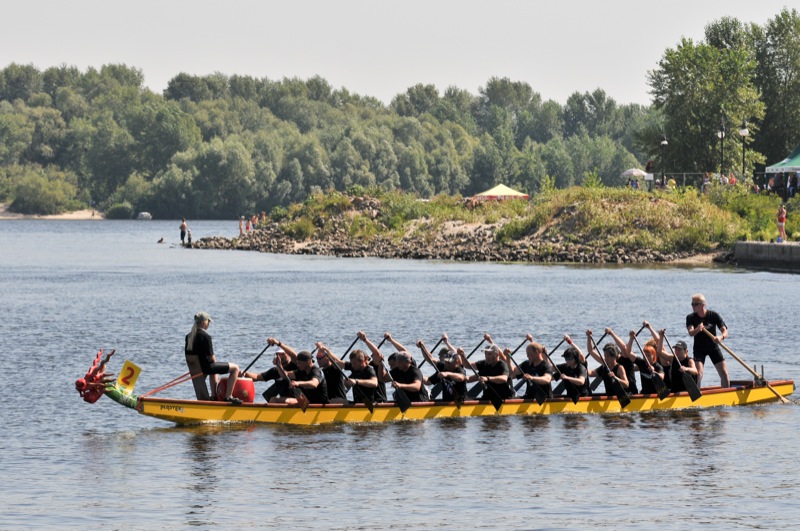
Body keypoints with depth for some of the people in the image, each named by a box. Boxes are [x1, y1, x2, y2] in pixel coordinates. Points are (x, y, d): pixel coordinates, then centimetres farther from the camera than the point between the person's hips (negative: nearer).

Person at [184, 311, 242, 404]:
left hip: (194, 368, 9)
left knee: (213, 371, 43)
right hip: (206, 367, -9)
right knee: (235, 368, -3)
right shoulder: (205, 336, -20)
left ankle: (214, 395, 41)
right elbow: (211, 357, -19)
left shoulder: (189, 336, 4)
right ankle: (228, 396, -6)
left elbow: (188, 355, 11)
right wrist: (214, 360, 3)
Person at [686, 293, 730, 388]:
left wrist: (721, 337, -42)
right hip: (699, 349, -1)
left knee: (724, 374, -4)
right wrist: (697, 330, -52)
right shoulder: (691, 318, -11)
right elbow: (690, 333, -28)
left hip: (713, 348, 1)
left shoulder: (714, 316, -12)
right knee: (698, 374, -19)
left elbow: (725, 332, -18)